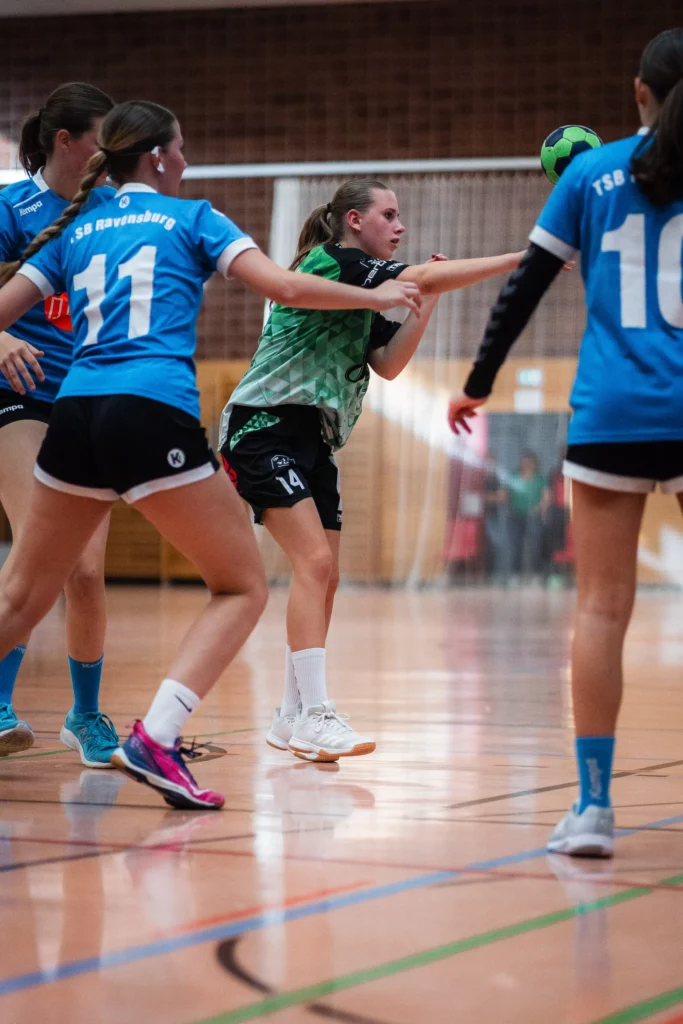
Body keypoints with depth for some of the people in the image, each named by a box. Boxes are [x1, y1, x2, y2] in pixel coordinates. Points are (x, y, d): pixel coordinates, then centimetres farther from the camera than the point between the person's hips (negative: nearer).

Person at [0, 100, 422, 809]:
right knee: (242, 588, 6)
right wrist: (376, 296, 14)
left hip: (75, 414, 5)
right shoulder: (189, 218, 10)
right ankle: (155, 737, -12)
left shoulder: (75, 230, 21)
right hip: (154, 414, -5)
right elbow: (284, 287, 1)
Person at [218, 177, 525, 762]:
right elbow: (428, 275, -22)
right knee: (314, 562, -20)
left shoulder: (364, 298, 17)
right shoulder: (332, 261, -11)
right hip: (265, 426, -10)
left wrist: (429, 300, 3)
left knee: (324, 577, 6)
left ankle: (292, 719, 14)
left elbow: (388, 364, 10)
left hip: (314, 440, 10)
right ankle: (314, 714, -23)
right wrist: (521, 259, -21)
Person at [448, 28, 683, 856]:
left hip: (611, 415, 0)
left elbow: (524, 286, 7)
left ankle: (593, 805, -2)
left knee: (601, 608, 2)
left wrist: (478, 382, 15)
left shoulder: (592, 173, 5)